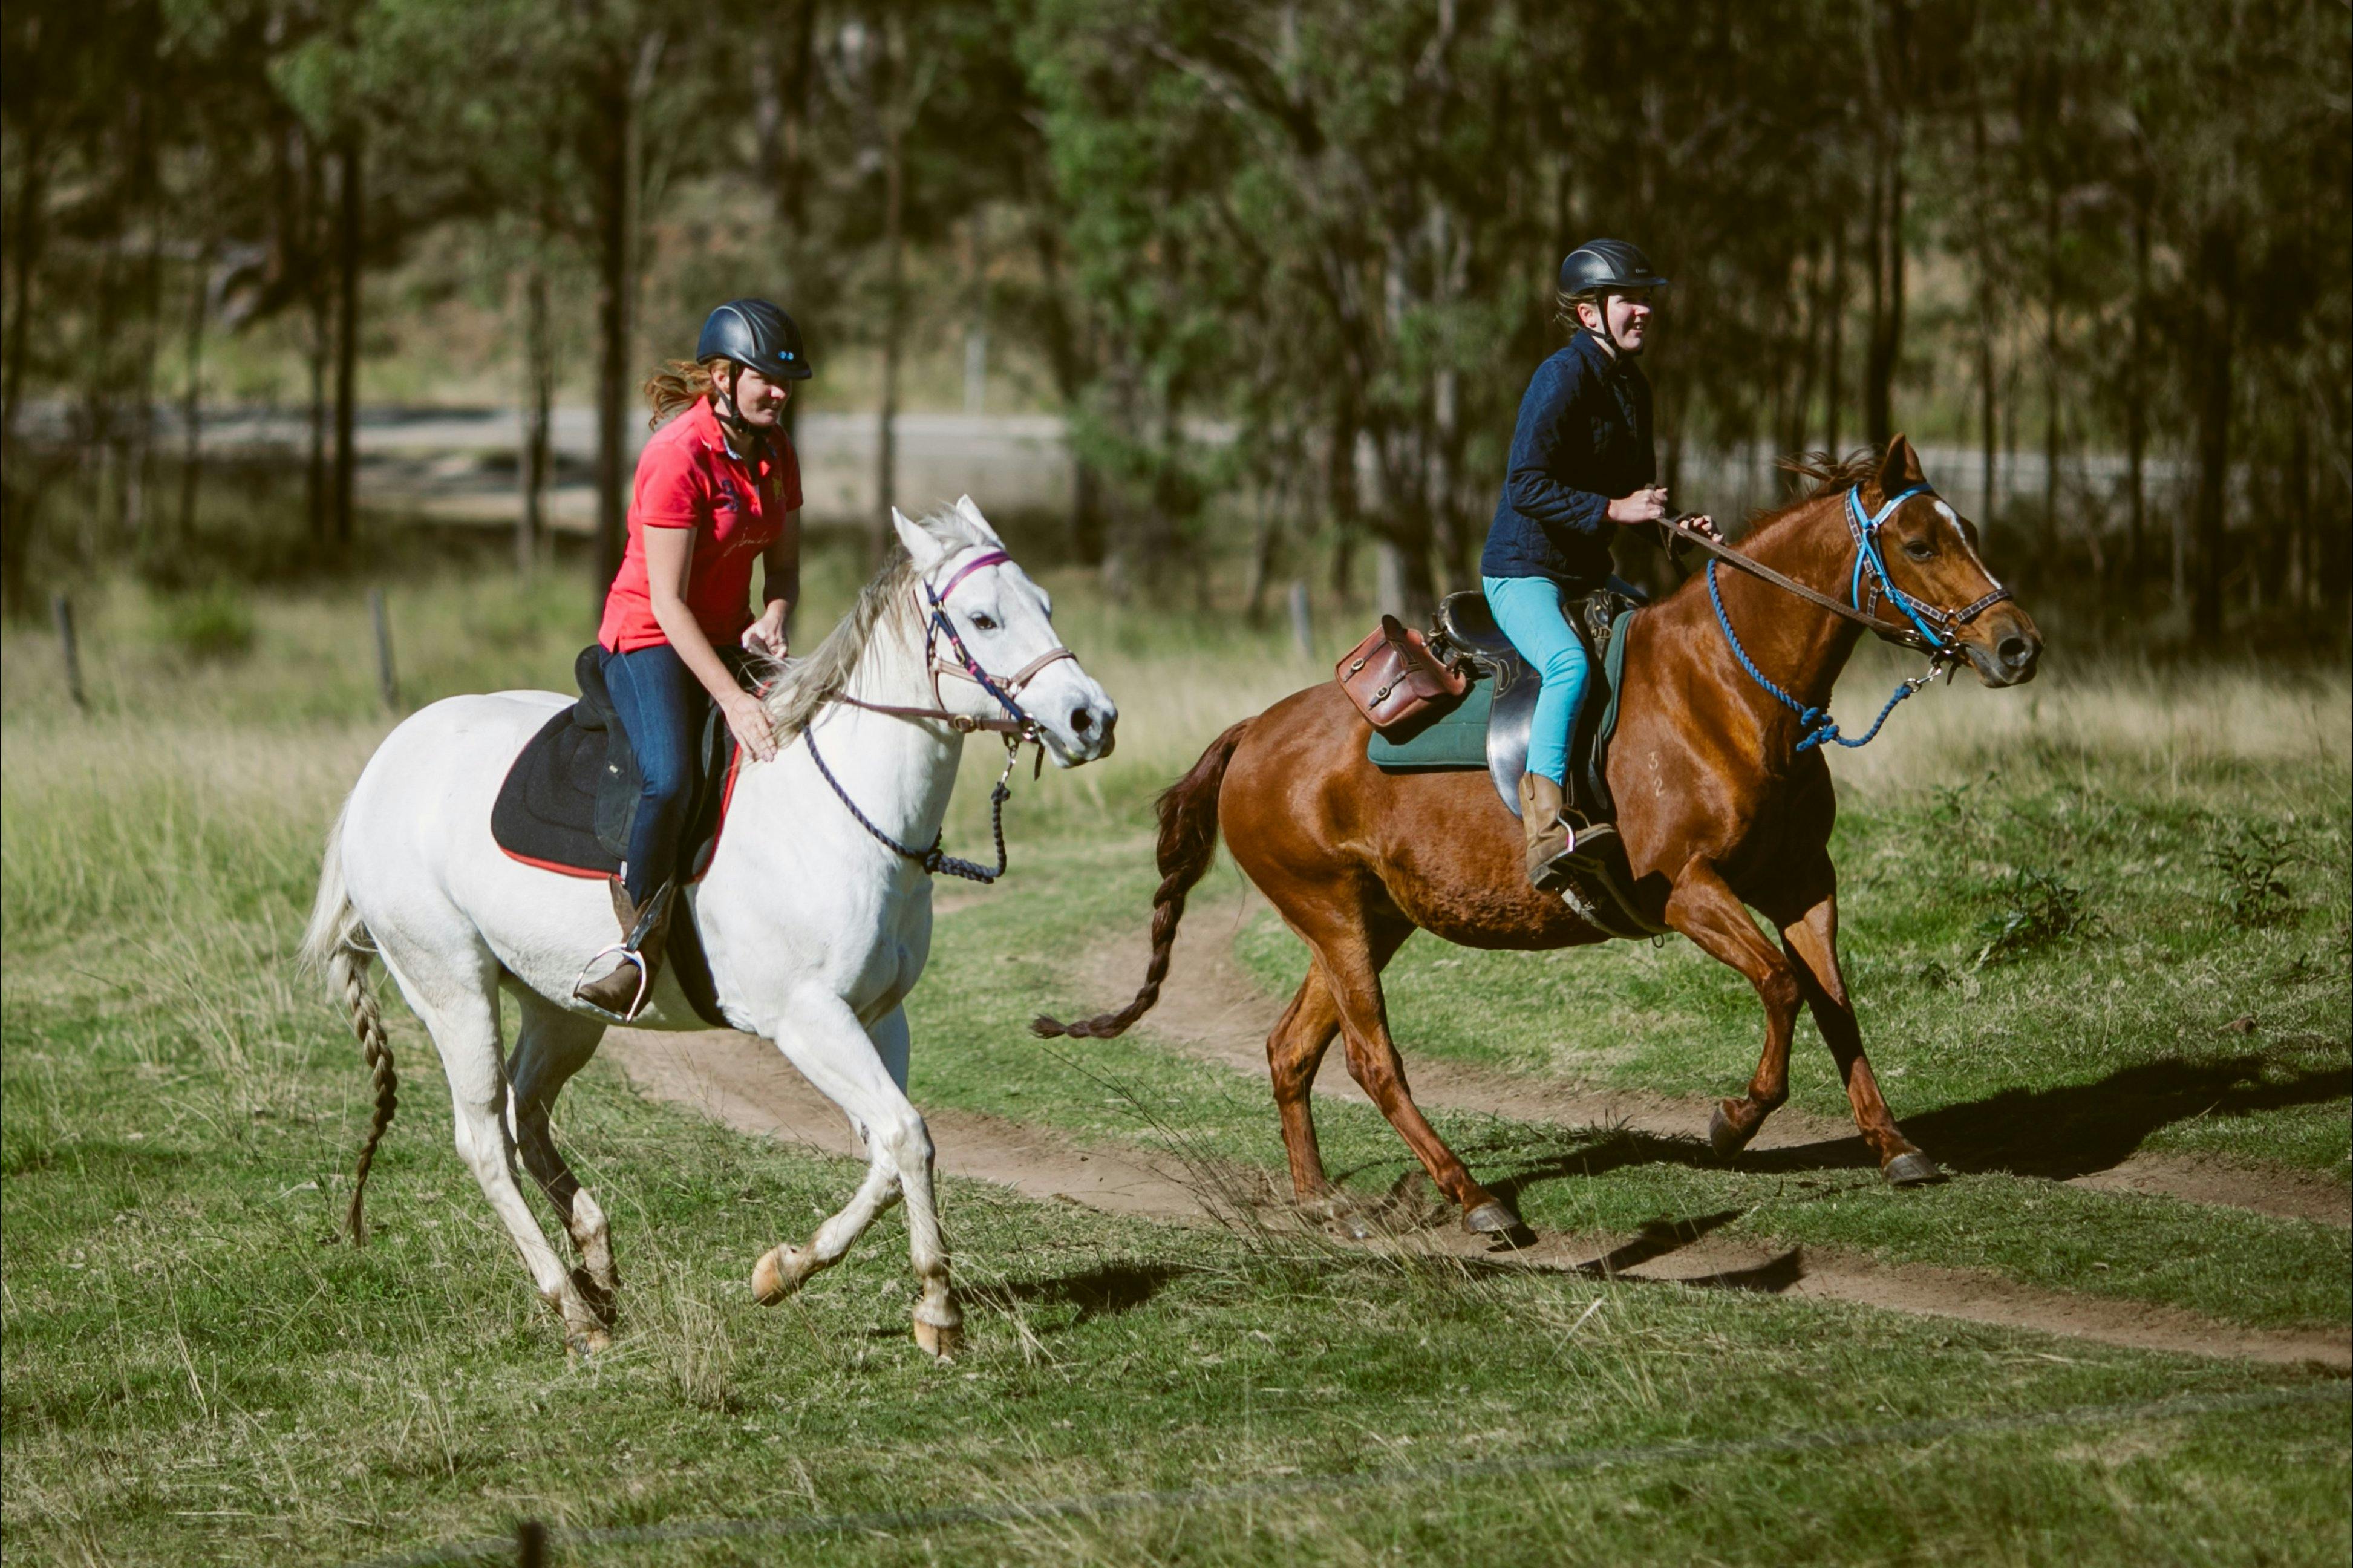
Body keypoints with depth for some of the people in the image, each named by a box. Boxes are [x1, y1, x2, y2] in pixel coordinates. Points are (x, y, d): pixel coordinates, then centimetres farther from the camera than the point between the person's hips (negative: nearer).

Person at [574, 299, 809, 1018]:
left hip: (728, 641, 8)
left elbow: (783, 564, 12)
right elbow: (668, 601, -21)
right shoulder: (677, 457, -20)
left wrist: (771, 623, -12)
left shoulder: (775, 451, 4)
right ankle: (640, 950, -18)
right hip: (650, 642, -8)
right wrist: (732, 701, -27)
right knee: (669, 779, -32)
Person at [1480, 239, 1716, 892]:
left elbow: (1635, 491, 23)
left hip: (1589, 576, 10)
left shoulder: (1633, 386, 14)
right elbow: (1527, 486, -21)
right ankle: (1545, 827, -47)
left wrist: (1674, 527, 3)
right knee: (1570, 663, -35)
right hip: (1522, 571, -10)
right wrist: (1613, 510, -24)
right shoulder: (1564, 376, -14)